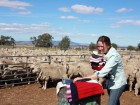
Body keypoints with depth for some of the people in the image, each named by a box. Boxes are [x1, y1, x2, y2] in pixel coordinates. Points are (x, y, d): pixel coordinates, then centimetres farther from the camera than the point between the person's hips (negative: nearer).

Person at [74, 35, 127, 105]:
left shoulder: (114, 56, -29)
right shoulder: (107, 53, -4)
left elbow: (102, 73, -38)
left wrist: (83, 78, -42)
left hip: (117, 83, -8)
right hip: (110, 82, 8)